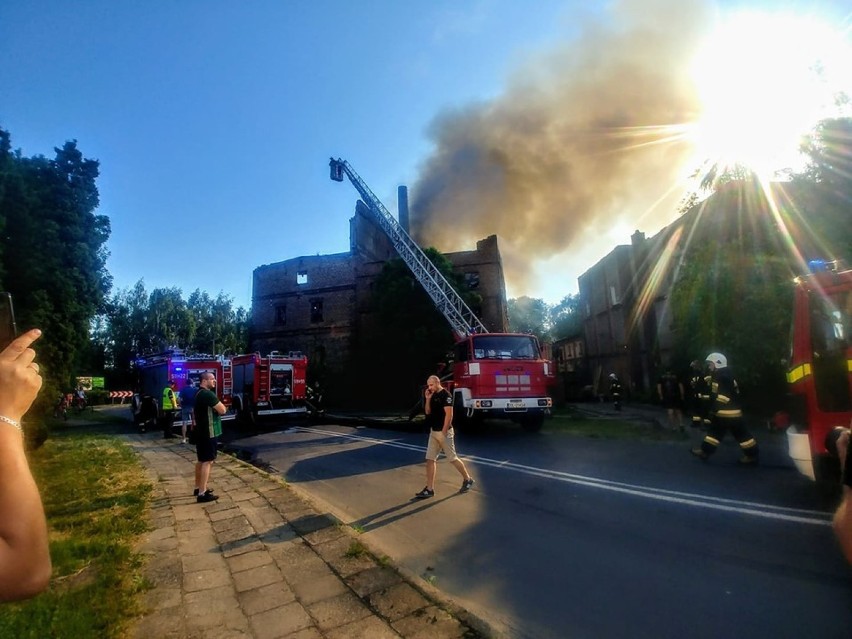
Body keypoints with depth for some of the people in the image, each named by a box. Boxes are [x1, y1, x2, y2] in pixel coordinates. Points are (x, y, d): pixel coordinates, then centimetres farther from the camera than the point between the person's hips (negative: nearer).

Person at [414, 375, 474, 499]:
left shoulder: (445, 395, -15)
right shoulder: (433, 396, 11)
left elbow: (449, 414, -19)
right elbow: (427, 412, 13)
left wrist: (444, 432, -21)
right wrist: (428, 399, -2)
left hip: (444, 432, -8)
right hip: (433, 432, 8)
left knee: (452, 458, 3)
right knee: (430, 459, 4)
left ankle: (467, 479, 24)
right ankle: (429, 489, 7)